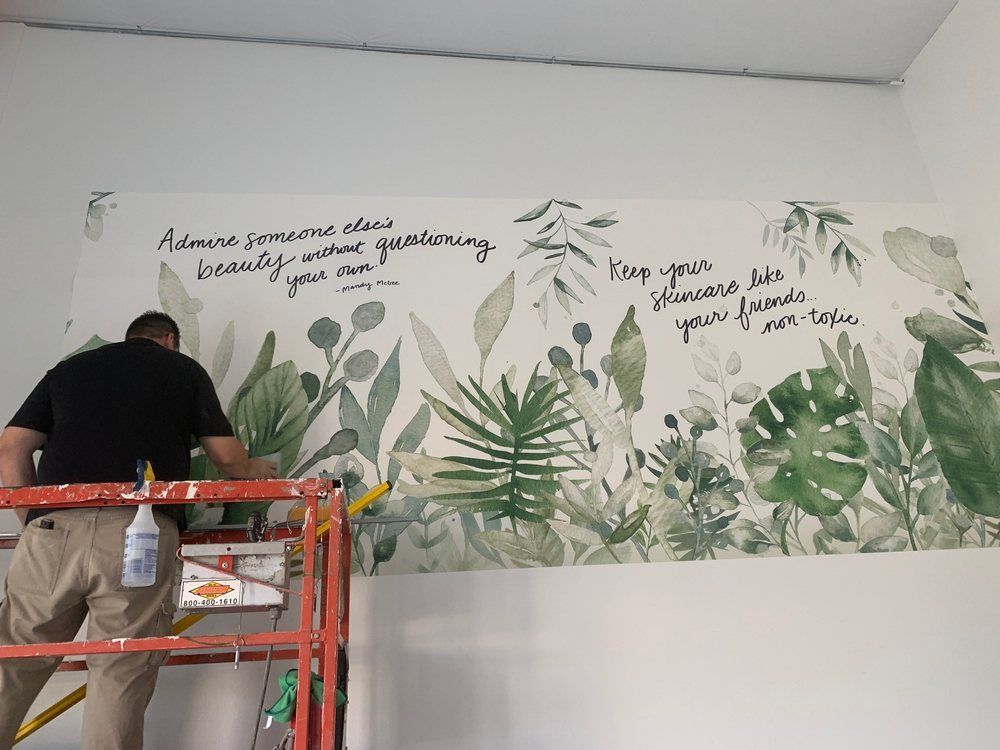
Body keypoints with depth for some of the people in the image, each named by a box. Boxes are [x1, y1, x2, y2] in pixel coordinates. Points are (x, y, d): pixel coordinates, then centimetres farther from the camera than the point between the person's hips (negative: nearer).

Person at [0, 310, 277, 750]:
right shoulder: (185, 369, 17)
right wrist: (254, 471, 32)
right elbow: (226, 456, 12)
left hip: (52, 528, 3)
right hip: (139, 531, -3)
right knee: (121, 673, 1)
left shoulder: (67, 369, 26)